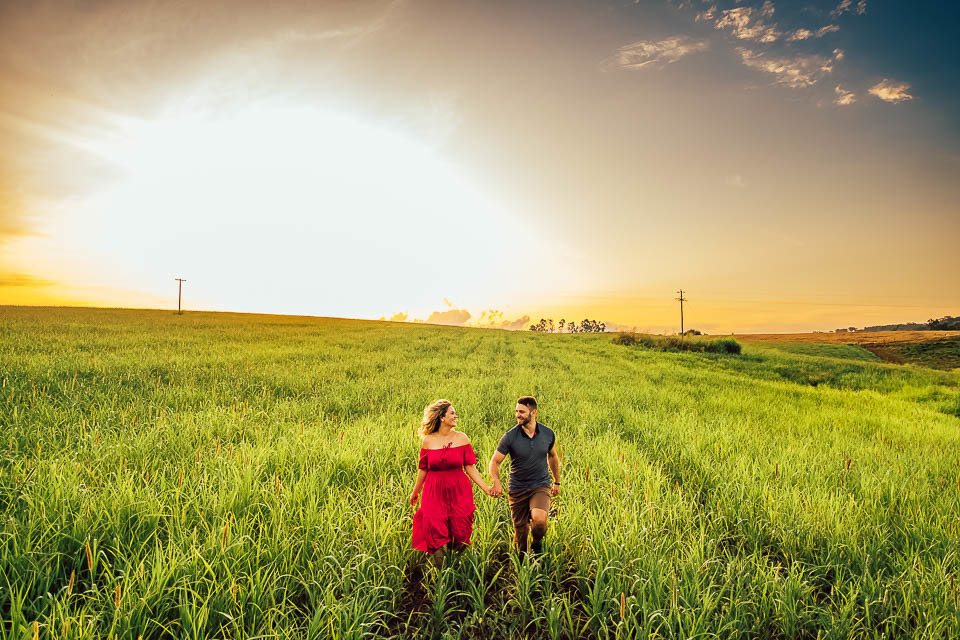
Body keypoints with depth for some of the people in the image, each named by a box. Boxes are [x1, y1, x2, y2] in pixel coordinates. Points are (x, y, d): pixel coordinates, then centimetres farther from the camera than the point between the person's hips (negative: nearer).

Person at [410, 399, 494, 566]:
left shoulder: (462, 438, -2)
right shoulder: (428, 441, -3)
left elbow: (470, 468, 0)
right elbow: (423, 469, 8)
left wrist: (486, 488, -6)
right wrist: (415, 492, 17)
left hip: (458, 491, 1)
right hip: (434, 492, 0)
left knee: (459, 533, 3)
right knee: (436, 533, -3)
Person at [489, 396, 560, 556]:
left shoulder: (548, 434, -4)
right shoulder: (510, 437, -11)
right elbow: (495, 461, -5)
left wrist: (557, 482, 22)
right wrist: (496, 481, -24)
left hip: (541, 486, 0)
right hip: (518, 489, 0)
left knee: (539, 518, -27)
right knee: (520, 530, 9)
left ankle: (537, 544, 7)